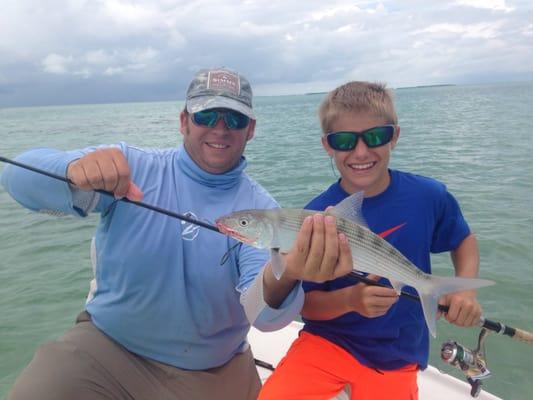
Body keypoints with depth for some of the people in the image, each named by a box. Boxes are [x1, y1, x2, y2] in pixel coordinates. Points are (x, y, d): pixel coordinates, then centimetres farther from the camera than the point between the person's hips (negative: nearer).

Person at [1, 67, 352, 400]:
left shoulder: (259, 208, -9)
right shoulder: (130, 167, -10)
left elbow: (262, 314, -21)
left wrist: (282, 279, -45)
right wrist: (75, 169, -41)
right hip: (109, 346, -1)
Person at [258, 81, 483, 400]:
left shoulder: (430, 197, -11)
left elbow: (464, 240, 9)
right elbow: (305, 302, -10)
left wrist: (466, 289, -9)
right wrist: (350, 299, -29)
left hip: (397, 356, 2)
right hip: (328, 342, -2)